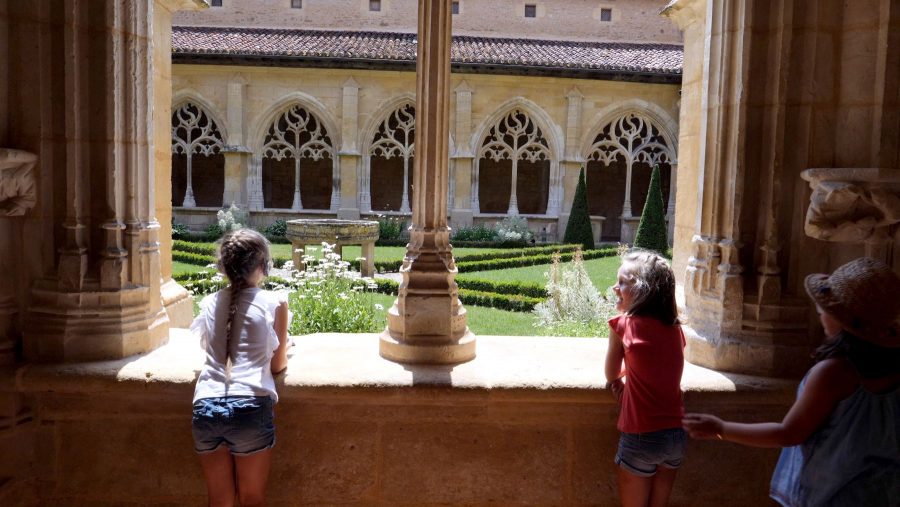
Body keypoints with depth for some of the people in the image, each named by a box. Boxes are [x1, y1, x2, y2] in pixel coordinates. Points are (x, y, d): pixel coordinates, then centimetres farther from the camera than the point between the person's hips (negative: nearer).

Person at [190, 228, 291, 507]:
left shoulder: (209, 303, 13)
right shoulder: (274, 303, 2)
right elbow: (277, 365, 8)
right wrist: (283, 353, 30)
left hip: (206, 408, 4)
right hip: (250, 408, -4)